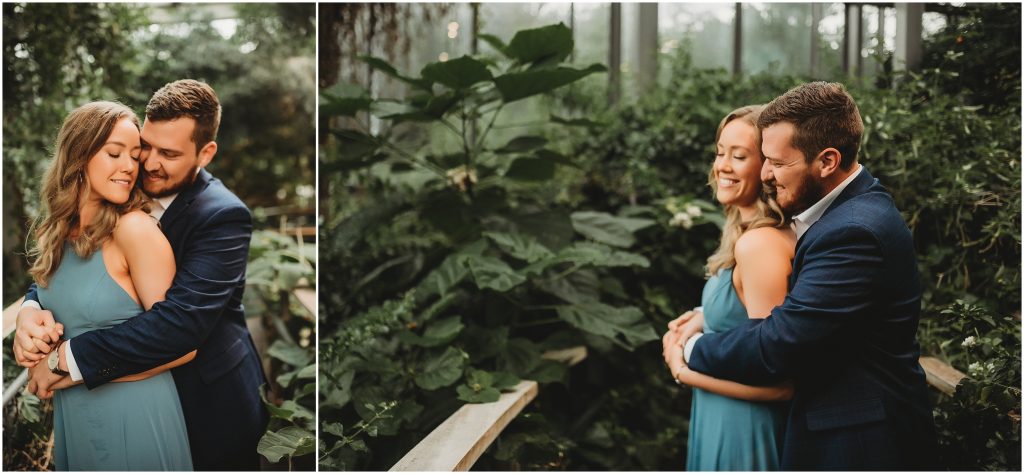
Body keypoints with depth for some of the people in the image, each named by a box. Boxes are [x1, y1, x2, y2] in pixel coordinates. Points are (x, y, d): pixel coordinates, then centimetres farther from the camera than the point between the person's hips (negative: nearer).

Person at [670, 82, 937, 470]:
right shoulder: (850, 207, 5)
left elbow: (776, 348, -26)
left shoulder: (852, 233, -26)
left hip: (857, 446, -9)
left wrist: (693, 349, -10)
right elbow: (799, 299, 15)